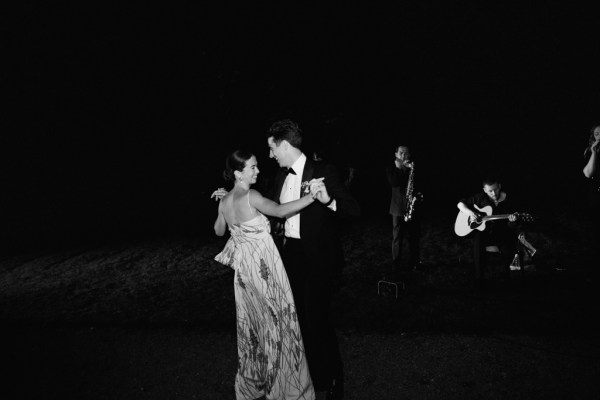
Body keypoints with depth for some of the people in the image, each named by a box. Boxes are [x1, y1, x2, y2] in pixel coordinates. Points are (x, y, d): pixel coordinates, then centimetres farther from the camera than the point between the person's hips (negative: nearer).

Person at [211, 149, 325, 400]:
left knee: (252, 319, 21)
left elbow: (219, 231, 17)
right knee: (274, 319, 6)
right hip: (263, 265, -8)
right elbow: (281, 211, -30)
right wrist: (310, 196, -35)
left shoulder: (224, 201, 3)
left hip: (243, 267, 8)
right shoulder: (251, 196, -19)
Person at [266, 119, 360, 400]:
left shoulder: (322, 172, -15)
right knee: (298, 317, 18)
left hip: (315, 257, -7)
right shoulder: (282, 175, 6)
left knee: (317, 319, 0)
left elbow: (355, 209, -17)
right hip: (290, 253, 7)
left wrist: (328, 200, -35)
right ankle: (308, 372, 39)